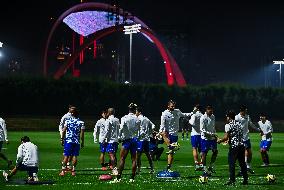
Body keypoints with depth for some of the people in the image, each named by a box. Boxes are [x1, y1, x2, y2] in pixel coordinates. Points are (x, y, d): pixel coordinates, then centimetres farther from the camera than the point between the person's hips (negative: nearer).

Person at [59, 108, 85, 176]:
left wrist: (62, 139, 10)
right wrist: (82, 142, 9)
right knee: (75, 156, 4)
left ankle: (63, 170, 0)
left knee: (66, 156, 3)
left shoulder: (67, 121, 0)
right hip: (76, 141, 0)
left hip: (68, 141, 0)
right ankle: (73, 170, 4)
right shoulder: (81, 122, 1)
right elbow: (82, 133, 0)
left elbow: (64, 131, 0)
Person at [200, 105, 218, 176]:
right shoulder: (203, 118, -15)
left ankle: (210, 167, 22)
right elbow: (202, 130, -17)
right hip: (205, 138, -7)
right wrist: (211, 134, -22)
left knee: (215, 152, 7)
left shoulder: (213, 117, 7)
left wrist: (215, 135, 11)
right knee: (204, 154, -2)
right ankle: (205, 170, 4)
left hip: (212, 138, 7)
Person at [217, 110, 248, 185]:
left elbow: (226, 137, -12)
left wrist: (220, 140, 7)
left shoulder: (228, 125, -7)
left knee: (232, 163, -1)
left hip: (234, 146, -7)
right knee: (242, 163, 11)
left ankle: (232, 180, -3)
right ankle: (245, 180, 13)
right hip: (242, 145, 7)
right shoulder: (239, 124, 15)